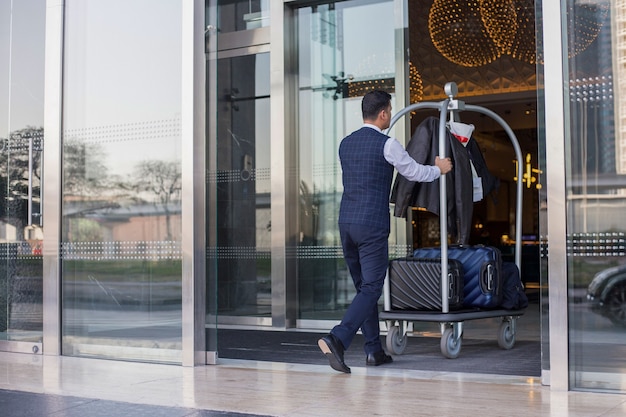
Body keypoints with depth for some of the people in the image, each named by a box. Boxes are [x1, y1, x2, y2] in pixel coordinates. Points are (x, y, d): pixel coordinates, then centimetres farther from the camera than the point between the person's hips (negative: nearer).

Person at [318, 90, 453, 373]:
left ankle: (374, 350, 19)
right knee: (371, 288, -4)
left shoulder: (346, 143, 12)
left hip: (346, 222, 7)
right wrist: (439, 169, 25)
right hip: (372, 225, -7)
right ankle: (337, 338, -21)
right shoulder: (387, 144, -8)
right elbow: (414, 173, 4)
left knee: (363, 286, 15)